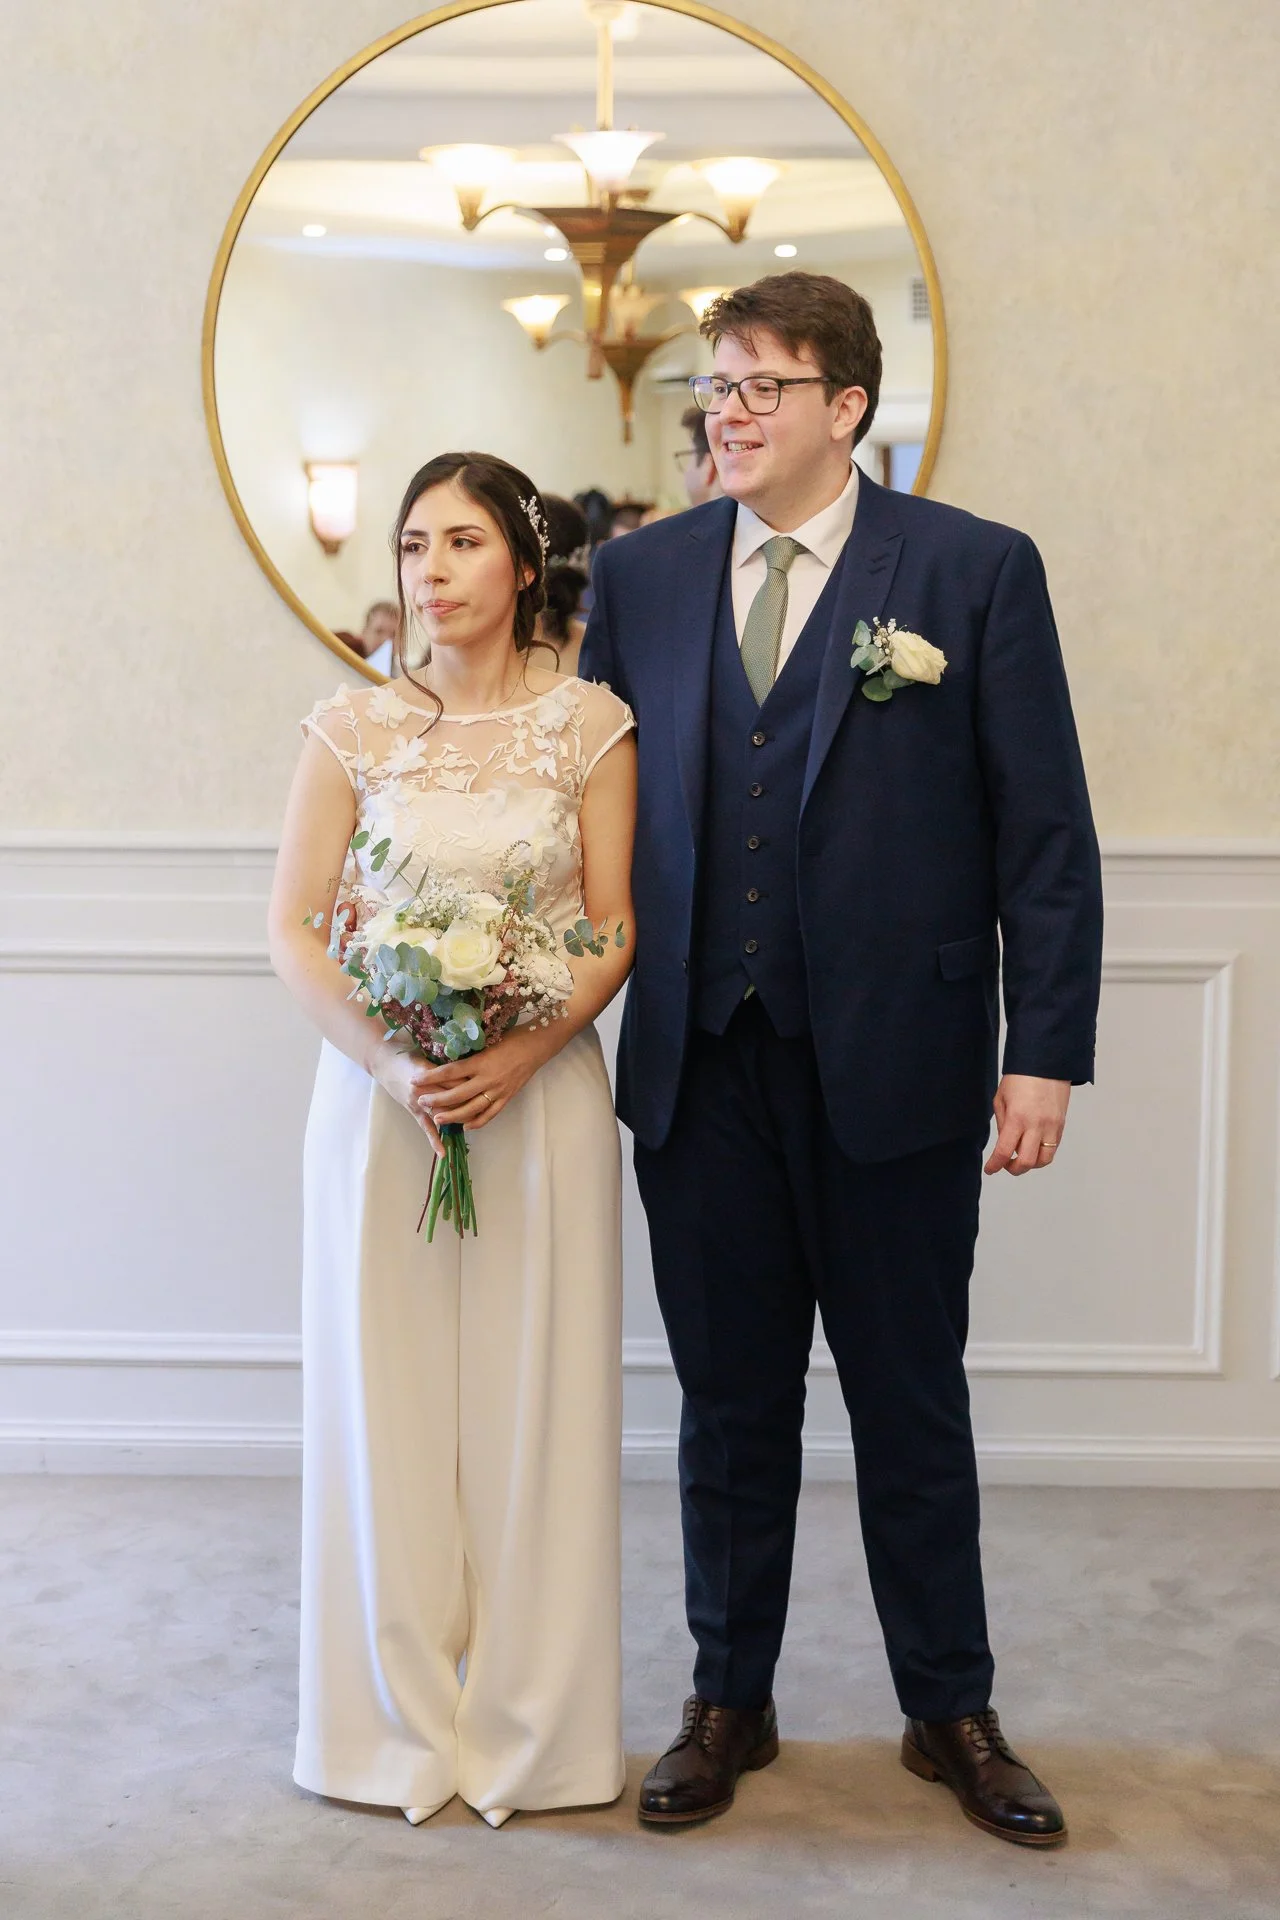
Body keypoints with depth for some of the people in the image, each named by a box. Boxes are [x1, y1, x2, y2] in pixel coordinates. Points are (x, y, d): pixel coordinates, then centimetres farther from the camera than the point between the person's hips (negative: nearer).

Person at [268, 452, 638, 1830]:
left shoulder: (589, 724, 2)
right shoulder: (352, 730, 3)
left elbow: (616, 928, -1)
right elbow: (293, 932, 0)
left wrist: (520, 1055, -17)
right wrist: (390, 1063, -16)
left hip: (542, 1098, -1)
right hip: (377, 1096, 1)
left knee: (534, 1404, 4)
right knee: (386, 1399, 5)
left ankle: (529, 1726, 18)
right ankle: (400, 1724, 19)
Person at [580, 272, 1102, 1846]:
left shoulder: (978, 570, -3)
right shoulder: (641, 573, 7)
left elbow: (1045, 831, -4)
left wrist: (1047, 1052, -9)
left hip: (895, 1065, -3)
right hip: (702, 1066, 3)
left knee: (913, 1407, 10)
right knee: (729, 1404, 14)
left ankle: (951, 1713, 28)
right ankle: (730, 1703, 30)